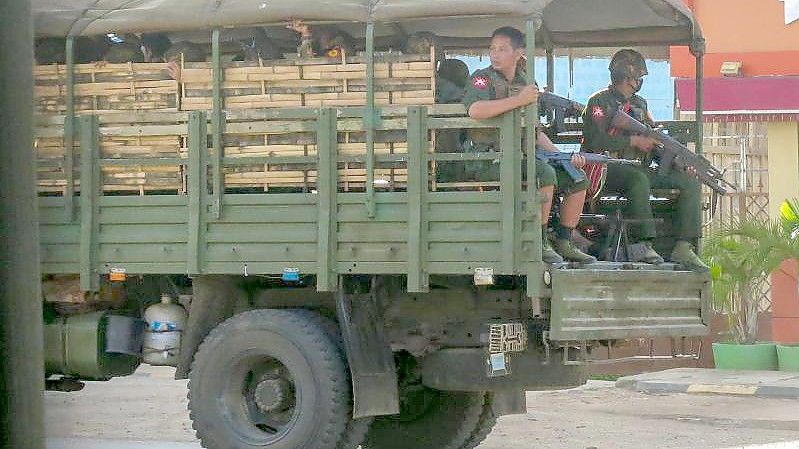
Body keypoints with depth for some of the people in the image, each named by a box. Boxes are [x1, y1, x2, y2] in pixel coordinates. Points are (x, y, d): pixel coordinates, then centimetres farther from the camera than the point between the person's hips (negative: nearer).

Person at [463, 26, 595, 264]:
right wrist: (519, 100, -28)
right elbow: (474, 110, -27)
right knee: (545, 173, -30)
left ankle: (564, 242, 7)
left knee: (576, 179, 2)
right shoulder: (484, 78, -4)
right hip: (488, 161, -8)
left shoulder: (524, 85, 18)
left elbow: (534, 132, 22)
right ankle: (539, 244, -23)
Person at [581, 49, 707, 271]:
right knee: (639, 179, -40)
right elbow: (595, 141, -13)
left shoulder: (640, 104, 21)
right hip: (608, 169, -7)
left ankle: (683, 248, -20)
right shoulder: (600, 102, 0)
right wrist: (633, 141, -15)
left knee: (689, 182, -11)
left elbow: (653, 140, 20)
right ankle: (644, 244, -40)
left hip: (639, 168, 7)